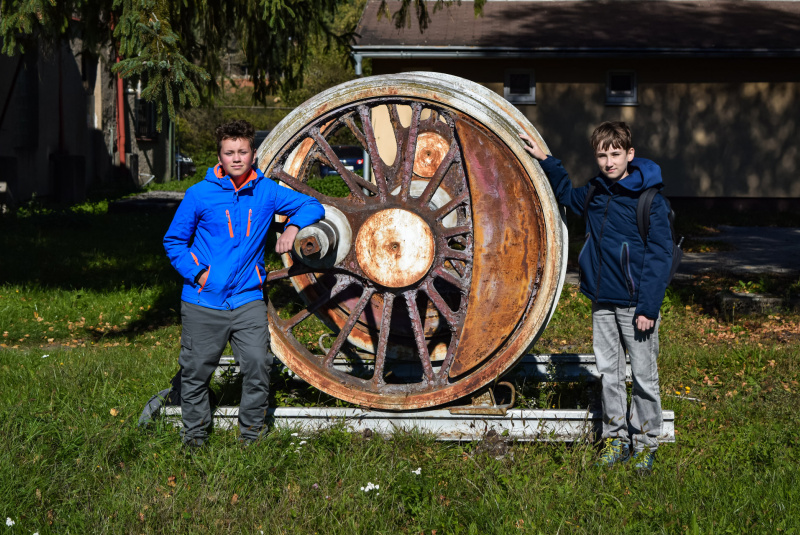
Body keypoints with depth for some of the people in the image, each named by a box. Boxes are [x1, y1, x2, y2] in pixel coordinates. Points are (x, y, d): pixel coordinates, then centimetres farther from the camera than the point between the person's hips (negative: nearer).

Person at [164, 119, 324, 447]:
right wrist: (197, 273, -7)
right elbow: (173, 241, 6)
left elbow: (312, 206, 12)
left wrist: (293, 226, -8)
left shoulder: (266, 191, 3)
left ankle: (251, 435, 12)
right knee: (196, 371, 7)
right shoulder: (200, 194, -2)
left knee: (258, 366, -7)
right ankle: (194, 437, 27)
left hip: (248, 300, 1)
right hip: (203, 303, -1)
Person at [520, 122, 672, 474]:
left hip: (636, 304, -5)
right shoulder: (594, 194, 7)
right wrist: (544, 160, 25)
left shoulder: (649, 200, -11)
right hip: (602, 302, 6)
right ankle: (615, 438, 22)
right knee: (609, 374, 11)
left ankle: (646, 443, 14)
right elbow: (567, 194, 32)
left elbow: (660, 255, -11)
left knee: (644, 376, 3)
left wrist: (649, 308, -15)